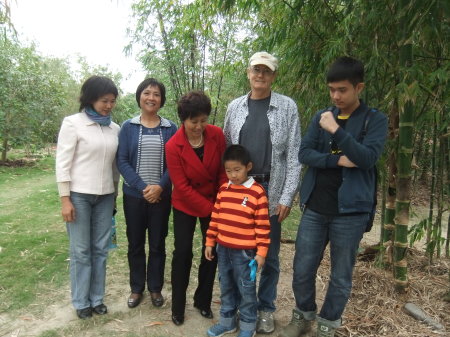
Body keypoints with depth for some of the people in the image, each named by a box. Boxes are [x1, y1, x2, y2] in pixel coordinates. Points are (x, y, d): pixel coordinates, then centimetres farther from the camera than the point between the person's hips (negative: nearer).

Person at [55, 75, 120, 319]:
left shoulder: (115, 129, 6)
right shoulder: (73, 123, -6)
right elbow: (62, 163, -8)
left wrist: (115, 194, 13)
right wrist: (65, 199, -11)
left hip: (105, 196, 4)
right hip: (79, 195, -4)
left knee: (100, 249, 10)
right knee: (81, 251, 5)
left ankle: (97, 298, 25)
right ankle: (81, 302, 22)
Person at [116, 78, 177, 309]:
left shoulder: (170, 128, 2)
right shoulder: (128, 127, 2)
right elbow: (122, 161, -5)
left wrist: (160, 187, -15)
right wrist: (142, 187, -14)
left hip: (161, 196, 0)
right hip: (134, 195, 0)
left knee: (157, 244, 10)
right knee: (135, 244, 11)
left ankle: (155, 288, 27)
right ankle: (136, 288, 28)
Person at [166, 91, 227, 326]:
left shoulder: (217, 135, -12)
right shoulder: (173, 146, -19)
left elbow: (223, 170, -5)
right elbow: (182, 187, -19)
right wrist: (210, 210, -20)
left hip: (213, 203, 3)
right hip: (185, 205, -2)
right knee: (183, 252, 2)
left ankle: (203, 301, 27)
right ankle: (178, 306, 20)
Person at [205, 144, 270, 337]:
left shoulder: (257, 192, -13)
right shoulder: (223, 190, 3)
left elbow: (263, 226, -11)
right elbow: (215, 219, 9)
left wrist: (261, 252, -11)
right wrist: (209, 243, 10)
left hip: (245, 252, -5)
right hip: (223, 249, 5)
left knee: (246, 290, 10)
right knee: (226, 287, 19)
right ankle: (227, 321, 37)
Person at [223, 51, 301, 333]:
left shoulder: (287, 107, -1)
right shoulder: (235, 107, 7)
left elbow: (294, 155, -5)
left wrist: (287, 197, -10)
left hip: (271, 191, -2)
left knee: (270, 255, 9)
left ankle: (266, 308, 29)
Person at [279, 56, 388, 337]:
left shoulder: (375, 121, -1)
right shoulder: (321, 117, 8)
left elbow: (368, 158, -16)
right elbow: (304, 153, -1)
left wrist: (336, 130, -21)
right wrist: (337, 160, -15)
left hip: (351, 211, -2)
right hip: (315, 208, 3)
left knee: (341, 275, 11)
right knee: (303, 269, 10)